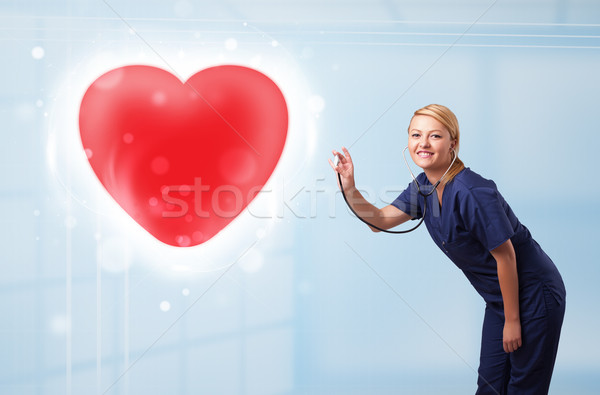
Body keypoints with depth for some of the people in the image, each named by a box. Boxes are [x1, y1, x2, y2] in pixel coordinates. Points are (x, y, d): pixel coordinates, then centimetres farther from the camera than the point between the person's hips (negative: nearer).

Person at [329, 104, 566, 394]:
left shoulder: (473, 192, -28)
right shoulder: (424, 186, -1)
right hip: (499, 297, 8)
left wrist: (512, 320, -15)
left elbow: (505, 256, -23)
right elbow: (380, 220, 1)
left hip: (532, 294, -8)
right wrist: (349, 187, -16)